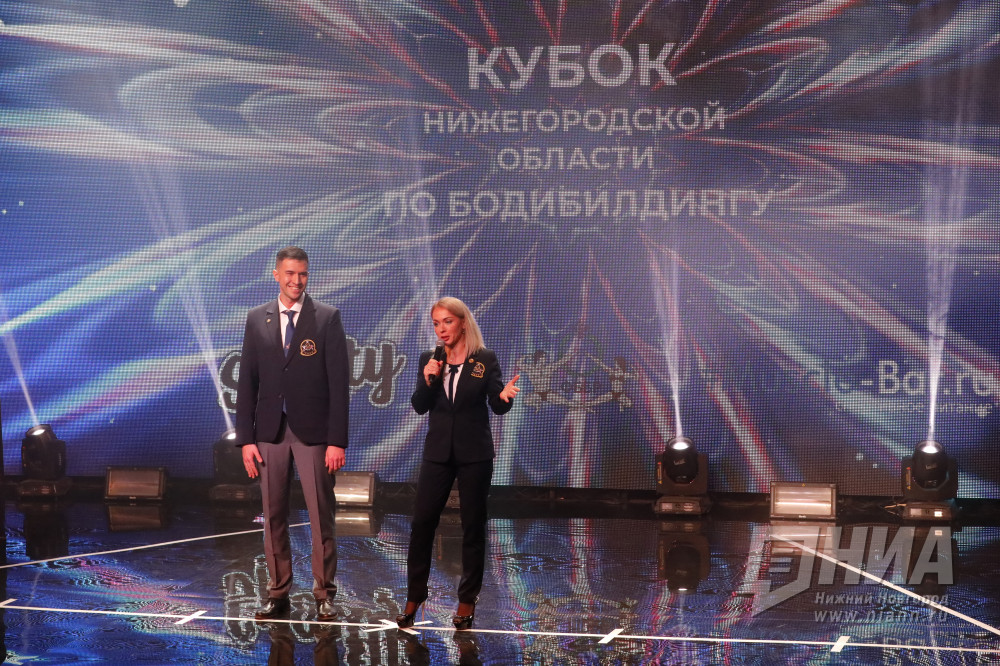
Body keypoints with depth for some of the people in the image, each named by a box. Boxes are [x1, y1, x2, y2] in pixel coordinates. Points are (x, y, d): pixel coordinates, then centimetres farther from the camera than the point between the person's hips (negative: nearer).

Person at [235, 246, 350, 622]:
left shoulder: (327, 318, -2)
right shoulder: (257, 319, 7)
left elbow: (338, 381, -5)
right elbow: (247, 382, 7)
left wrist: (337, 440, -11)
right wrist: (246, 438, 1)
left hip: (313, 432, -3)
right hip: (270, 432, 3)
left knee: (320, 516, 1)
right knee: (273, 516, 6)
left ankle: (324, 595, 8)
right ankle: (278, 594, 13)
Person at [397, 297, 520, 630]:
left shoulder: (485, 360, -2)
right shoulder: (429, 360, 6)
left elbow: (497, 406, -3)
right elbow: (419, 406, 1)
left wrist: (505, 395, -25)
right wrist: (428, 380, -16)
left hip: (474, 453, -2)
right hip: (438, 452, 2)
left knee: (473, 527, 2)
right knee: (421, 523, -2)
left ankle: (467, 601, 11)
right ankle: (414, 599, 7)